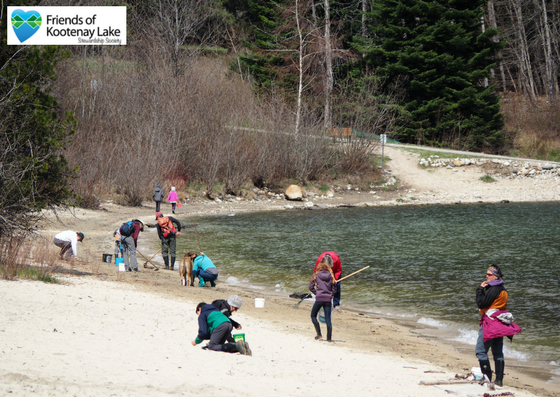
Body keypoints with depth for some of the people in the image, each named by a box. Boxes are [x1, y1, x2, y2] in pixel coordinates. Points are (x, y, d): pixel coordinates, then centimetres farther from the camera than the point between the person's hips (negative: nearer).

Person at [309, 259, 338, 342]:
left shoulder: (316, 275, -1)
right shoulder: (331, 276, 5)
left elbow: (311, 287, -2)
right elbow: (334, 289, 7)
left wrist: (316, 293, 9)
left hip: (319, 298, -3)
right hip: (328, 299, 3)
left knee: (313, 316, 14)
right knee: (328, 318, 5)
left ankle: (319, 334, 5)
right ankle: (329, 337, 2)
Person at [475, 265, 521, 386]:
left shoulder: (493, 289, -17)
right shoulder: (501, 288, 14)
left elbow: (481, 303, -18)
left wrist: (480, 289, -8)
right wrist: (483, 308, 4)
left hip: (490, 322, -10)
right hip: (499, 324, 10)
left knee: (480, 350, -6)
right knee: (498, 353, 10)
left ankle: (487, 377, -8)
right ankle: (499, 380, 11)